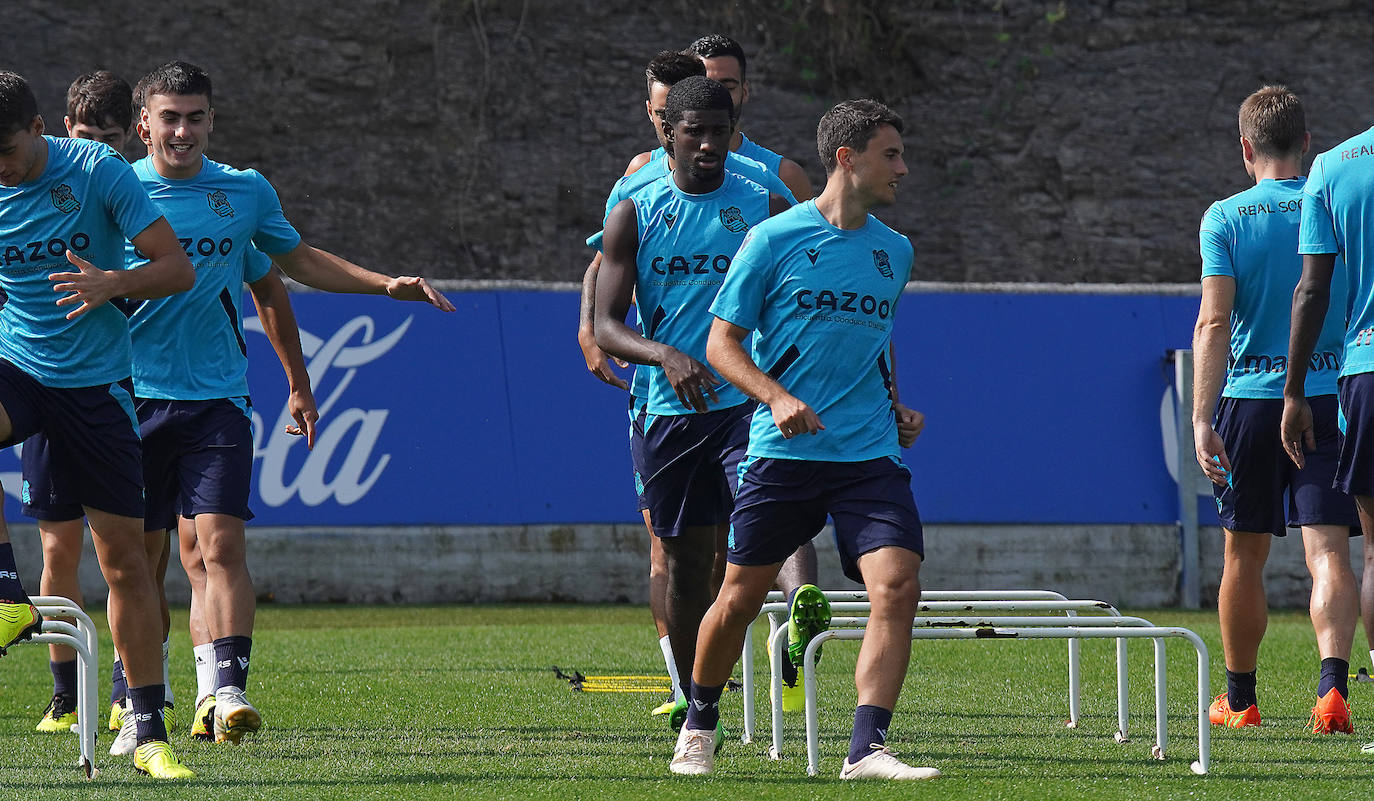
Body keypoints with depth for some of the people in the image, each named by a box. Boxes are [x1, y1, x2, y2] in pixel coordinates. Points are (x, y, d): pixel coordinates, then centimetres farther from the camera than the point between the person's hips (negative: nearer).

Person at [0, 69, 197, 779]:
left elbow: (178, 268, -9)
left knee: (124, 556, -2)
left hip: (96, 381, -1)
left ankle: (149, 733, 4)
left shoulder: (97, 170, -10)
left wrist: (114, 283, -28)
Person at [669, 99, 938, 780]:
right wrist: (778, 397, -18)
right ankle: (698, 726, 28)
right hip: (782, 450, -3)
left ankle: (867, 750, -18)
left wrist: (895, 408, 13)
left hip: (871, 455, 3)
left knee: (897, 587, -17)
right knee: (739, 598, 3)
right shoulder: (774, 238, -2)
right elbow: (722, 343, -2)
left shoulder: (894, 251, 14)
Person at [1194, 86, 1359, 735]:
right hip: (1331, 396, 1)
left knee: (1246, 554, 12)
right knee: (1328, 550, -6)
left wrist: (1202, 418, -14)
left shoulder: (1225, 218, -3)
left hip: (1250, 396, -1)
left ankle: (1239, 697, 23)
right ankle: (1331, 684, -26)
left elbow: (1214, 322, -11)